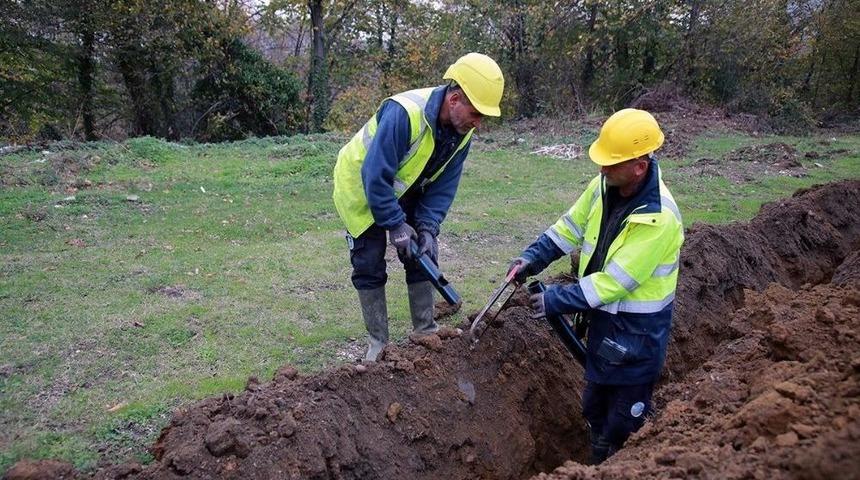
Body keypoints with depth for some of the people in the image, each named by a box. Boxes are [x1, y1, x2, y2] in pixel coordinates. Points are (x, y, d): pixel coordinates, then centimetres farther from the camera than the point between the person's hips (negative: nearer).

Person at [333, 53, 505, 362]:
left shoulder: (462, 130, -15)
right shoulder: (403, 113, -38)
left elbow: (444, 185, -8)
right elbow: (375, 176, -35)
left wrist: (428, 227, -18)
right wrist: (396, 225, -28)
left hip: (404, 190, 6)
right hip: (361, 186, -6)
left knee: (423, 254, 5)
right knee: (370, 264, -4)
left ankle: (425, 331, 18)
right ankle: (378, 343, 9)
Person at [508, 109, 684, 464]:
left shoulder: (659, 219, -29)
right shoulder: (604, 186, -7)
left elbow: (613, 282, -27)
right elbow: (569, 227, 6)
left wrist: (555, 301, -23)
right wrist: (531, 258, -6)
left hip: (637, 332, -8)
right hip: (604, 320, 8)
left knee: (622, 428, 6)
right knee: (594, 411, 24)